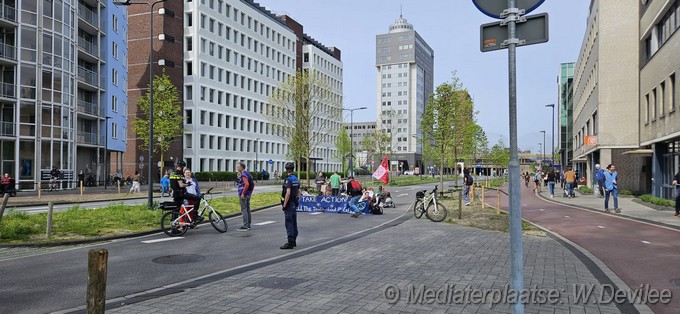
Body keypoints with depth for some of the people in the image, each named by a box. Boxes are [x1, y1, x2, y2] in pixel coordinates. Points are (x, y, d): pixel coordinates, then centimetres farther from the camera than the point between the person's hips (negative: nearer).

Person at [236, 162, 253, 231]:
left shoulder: (243, 175, -15)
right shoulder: (248, 174, 15)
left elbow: (247, 184, -29)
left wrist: (243, 193, -24)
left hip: (244, 195, -10)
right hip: (248, 194, 10)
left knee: (244, 210, -7)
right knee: (247, 209, 12)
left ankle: (245, 226, -6)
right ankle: (248, 225, 18)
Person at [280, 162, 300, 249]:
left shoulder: (288, 179, -17)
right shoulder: (296, 179, 11)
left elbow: (288, 193, -24)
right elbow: (298, 192, 18)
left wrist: (284, 205, -20)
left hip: (289, 204, -9)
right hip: (294, 204, 9)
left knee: (289, 223, -8)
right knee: (294, 222, 13)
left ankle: (290, 242, -9)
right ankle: (294, 241, 20)